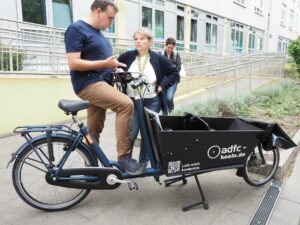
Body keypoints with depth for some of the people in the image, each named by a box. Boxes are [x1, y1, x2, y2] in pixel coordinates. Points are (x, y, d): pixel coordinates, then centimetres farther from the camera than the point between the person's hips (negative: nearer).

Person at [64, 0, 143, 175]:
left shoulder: (98, 33, 19)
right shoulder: (76, 29, -8)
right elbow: (74, 63, -17)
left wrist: (113, 65, 9)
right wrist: (104, 63, -22)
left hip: (100, 82, 9)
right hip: (88, 83, -9)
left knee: (94, 131, 11)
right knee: (126, 104, -26)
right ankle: (124, 157, -18)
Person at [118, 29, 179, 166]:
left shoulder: (158, 59, 0)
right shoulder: (127, 56, 1)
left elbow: (174, 73, 6)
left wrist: (162, 85, -5)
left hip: (151, 102, 1)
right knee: (130, 134, -4)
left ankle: (143, 162, 24)